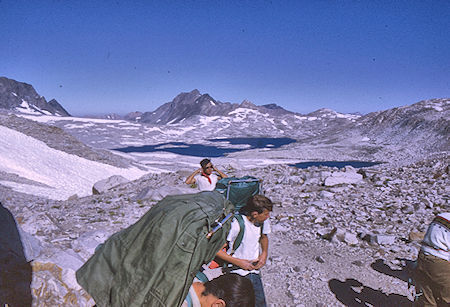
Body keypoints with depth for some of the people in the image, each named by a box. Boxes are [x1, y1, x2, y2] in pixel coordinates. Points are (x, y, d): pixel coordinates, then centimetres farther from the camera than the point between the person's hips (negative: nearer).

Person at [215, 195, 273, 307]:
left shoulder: (264, 221, -3)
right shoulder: (236, 225, -23)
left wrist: (264, 253, 3)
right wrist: (238, 262, -19)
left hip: (254, 270, 6)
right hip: (237, 273, -6)